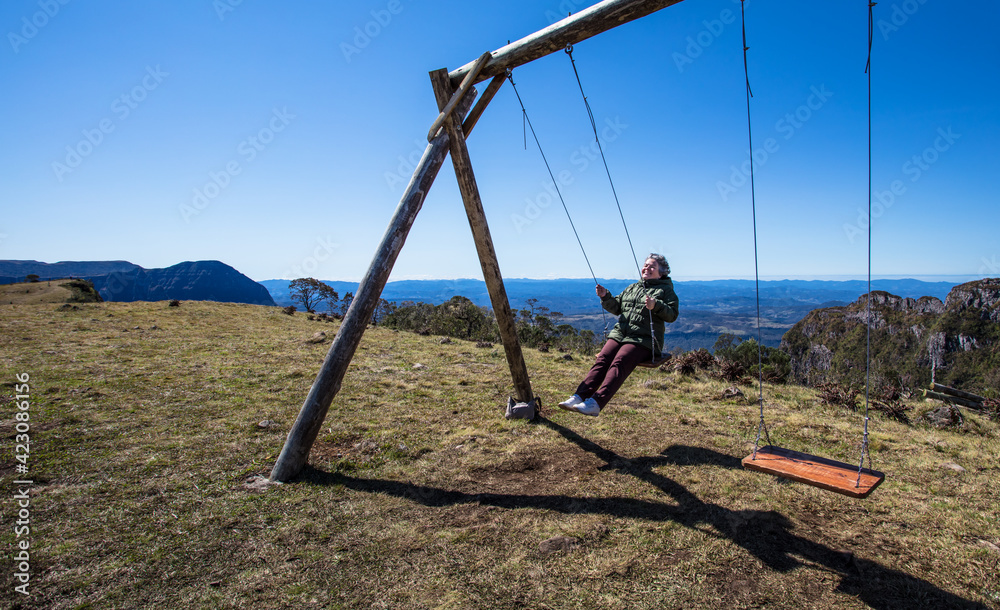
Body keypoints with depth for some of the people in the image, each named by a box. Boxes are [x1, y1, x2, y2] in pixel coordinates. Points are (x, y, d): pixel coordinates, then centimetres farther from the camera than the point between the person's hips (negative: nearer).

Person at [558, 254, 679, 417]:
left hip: (643, 340, -5)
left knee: (619, 363, -29)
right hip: (619, 334, 6)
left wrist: (655, 306, -23)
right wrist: (605, 296, 8)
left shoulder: (665, 290, 9)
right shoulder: (633, 288, 26)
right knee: (602, 359, -20)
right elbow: (616, 307, 27)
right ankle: (579, 397, -32)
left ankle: (595, 404, -43)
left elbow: (672, 315, -5)